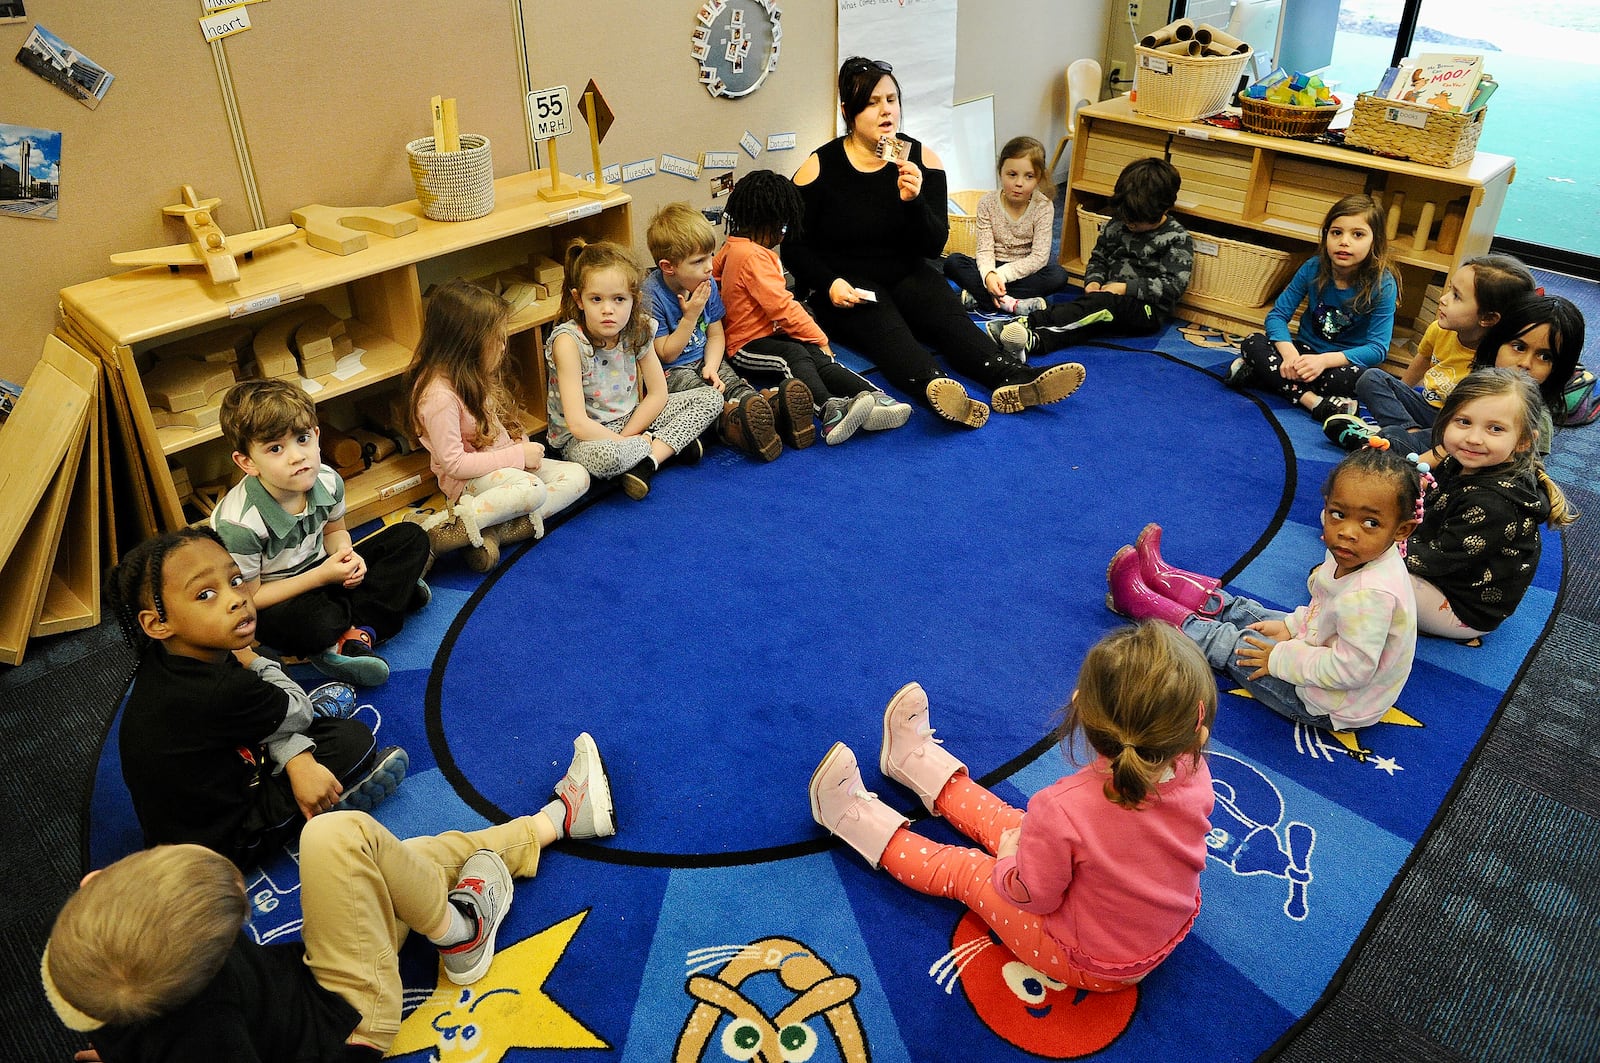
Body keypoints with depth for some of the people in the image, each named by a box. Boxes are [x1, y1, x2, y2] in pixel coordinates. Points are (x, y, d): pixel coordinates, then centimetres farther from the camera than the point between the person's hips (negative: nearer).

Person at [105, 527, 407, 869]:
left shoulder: (169, 659, -10)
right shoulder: (220, 692, -35)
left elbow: (265, 718, -2)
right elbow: (299, 713, -12)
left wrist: (296, 758, -17)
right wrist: (259, 664, 3)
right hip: (222, 840, -8)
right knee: (354, 741, -10)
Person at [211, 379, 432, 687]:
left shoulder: (327, 481, -14)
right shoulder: (238, 523, -30)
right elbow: (249, 598, -20)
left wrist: (347, 556, -15)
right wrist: (321, 576, -25)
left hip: (321, 573, 7)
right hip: (275, 602, -6)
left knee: (412, 538, -4)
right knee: (308, 624, -41)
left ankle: (354, 635, -17)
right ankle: (388, 592, -8)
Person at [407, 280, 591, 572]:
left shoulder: (474, 375, 3)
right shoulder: (440, 396, -24)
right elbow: (454, 463, -23)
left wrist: (520, 445, -5)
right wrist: (518, 455, -20)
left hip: (504, 466, 10)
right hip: (466, 480, -10)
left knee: (577, 475, -4)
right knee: (531, 489, -36)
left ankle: (497, 529, -20)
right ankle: (446, 530, -26)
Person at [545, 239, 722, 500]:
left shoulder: (638, 329, -9)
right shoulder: (569, 341, -24)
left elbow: (658, 394, -3)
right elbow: (578, 423, -28)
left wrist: (625, 437, -14)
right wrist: (631, 442, -22)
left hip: (631, 420, 6)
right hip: (583, 436, -6)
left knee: (711, 397, -3)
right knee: (604, 456, -43)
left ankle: (647, 462, -18)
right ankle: (671, 444, -13)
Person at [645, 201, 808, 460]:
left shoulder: (707, 284, 1)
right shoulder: (651, 295, -18)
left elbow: (716, 335, 7)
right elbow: (666, 354, -15)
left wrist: (711, 367, -12)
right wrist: (691, 316, -22)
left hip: (704, 360, 6)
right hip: (671, 372, -6)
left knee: (735, 384, -23)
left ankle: (774, 410, -49)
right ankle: (735, 422, -61)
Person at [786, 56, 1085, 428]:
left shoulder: (922, 160, 3)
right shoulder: (818, 168, -3)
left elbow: (934, 245, -2)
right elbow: (796, 247, 0)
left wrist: (913, 200, -20)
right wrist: (830, 284, -18)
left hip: (907, 276, 4)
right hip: (848, 288, -3)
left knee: (946, 310, -27)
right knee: (885, 327, -35)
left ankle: (1013, 380, -50)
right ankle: (934, 387, -64)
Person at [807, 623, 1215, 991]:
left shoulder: (1061, 810, -40)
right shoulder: (1195, 777, -25)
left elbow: (1033, 895, -20)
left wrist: (1010, 859, -2)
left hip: (1088, 965, -6)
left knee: (963, 869, 13)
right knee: (1011, 823, 21)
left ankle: (857, 820, 35)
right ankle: (918, 763, 41)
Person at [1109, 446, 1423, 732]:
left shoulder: (1371, 595, -39)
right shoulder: (1351, 557, -11)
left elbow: (1352, 669, -35)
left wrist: (1281, 659, -24)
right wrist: (1291, 625, 0)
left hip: (1328, 707, -8)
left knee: (1230, 644, 2)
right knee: (1243, 610, 17)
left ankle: (1138, 599, 20)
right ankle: (1161, 578, 36)